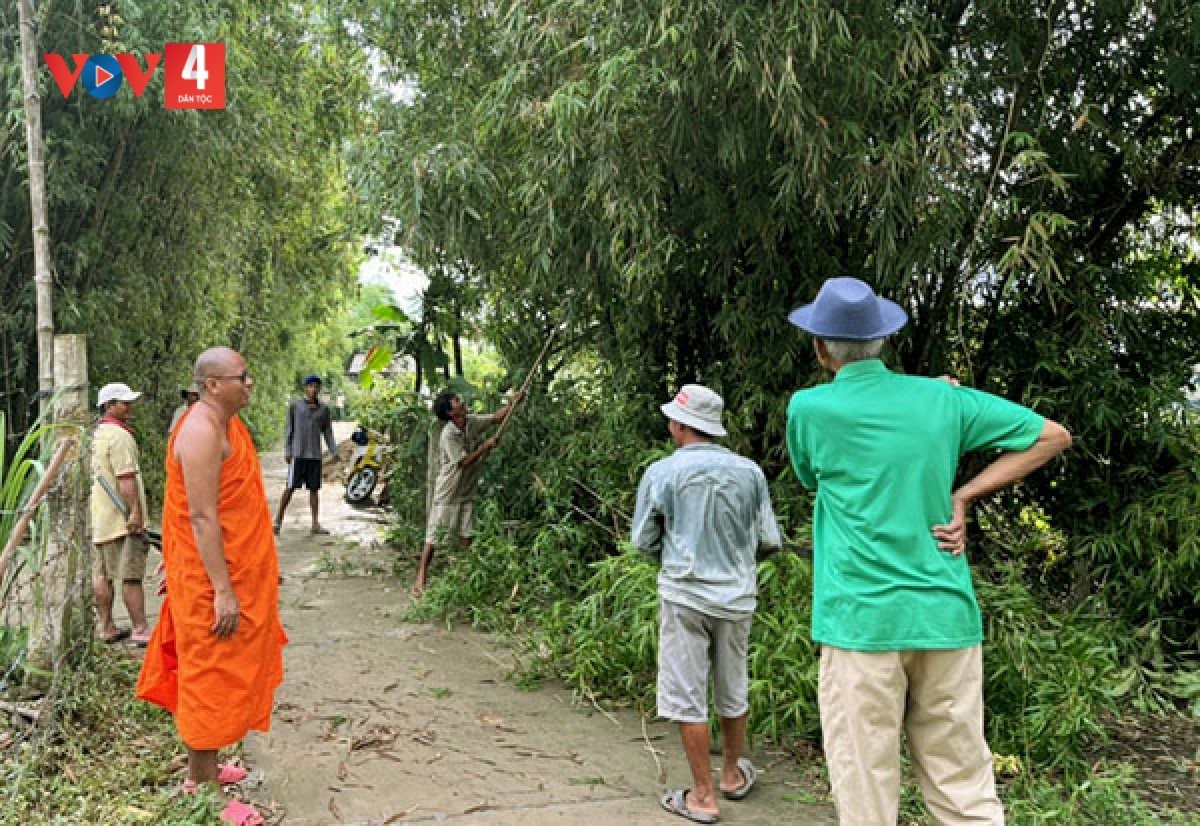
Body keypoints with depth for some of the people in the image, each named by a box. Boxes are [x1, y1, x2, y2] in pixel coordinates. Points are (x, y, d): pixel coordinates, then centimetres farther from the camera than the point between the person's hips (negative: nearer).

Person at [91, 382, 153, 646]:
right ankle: (141, 629, -5)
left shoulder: (98, 434, 17)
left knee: (102, 574, 11)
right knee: (131, 575, -7)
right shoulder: (120, 435, -14)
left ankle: (106, 627, 17)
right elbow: (126, 478, -22)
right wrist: (135, 512, -23)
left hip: (101, 519, 10)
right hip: (122, 517, -10)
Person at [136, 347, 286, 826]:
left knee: (221, 678, 18)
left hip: (236, 573, 10)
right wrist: (223, 589, -25)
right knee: (212, 680, -1)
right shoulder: (202, 431, -20)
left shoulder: (226, 424, 11)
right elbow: (202, 517, -24)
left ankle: (204, 767, 31)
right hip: (214, 581, -10)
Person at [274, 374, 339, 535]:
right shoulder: (295, 406, 2)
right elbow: (289, 429, 4)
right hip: (298, 454, -3)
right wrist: (287, 451, -2)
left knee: (314, 489, 6)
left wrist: (334, 451, 4)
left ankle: (315, 524, 10)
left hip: (315, 455, 3)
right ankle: (278, 519, 5)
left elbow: (327, 432, 12)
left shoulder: (324, 409, 9)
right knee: (290, 487, -4)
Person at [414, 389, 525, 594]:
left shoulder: (473, 423, -2)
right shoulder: (448, 435, -22)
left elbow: (497, 417, 6)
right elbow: (464, 462, -23)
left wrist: (515, 401, -8)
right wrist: (486, 446, -18)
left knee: (466, 536, 9)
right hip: (447, 494, -6)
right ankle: (421, 578, 7)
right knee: (433, 536, 0)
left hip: (467, 493, 6)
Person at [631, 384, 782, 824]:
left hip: (685, 595, -3)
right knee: (733, 691, 20)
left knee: (687, 697, 7)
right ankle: (733, 774, 38)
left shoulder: (661, 473, -10)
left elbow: (644, 542, -1)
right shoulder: (749, 471, -4)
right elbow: (770, 541, 1)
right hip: (737, 596, 3)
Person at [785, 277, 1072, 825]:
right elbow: (1053, 437, 12)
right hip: (946, 617, 4)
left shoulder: (807, 407, -3)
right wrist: (964, 496, 3)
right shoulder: (941, 397, 5)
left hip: (862, 620, -3)